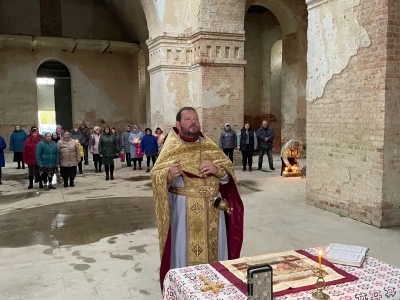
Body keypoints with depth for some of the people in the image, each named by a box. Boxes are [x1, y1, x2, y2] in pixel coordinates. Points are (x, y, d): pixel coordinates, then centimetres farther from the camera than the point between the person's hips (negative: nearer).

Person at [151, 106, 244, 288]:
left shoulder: (210, 146, 9)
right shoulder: (171, 148, -2)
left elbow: (229, 174, 6)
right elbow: (156, 177, -10)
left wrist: (217, 169, -15)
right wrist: (169, 175, -31)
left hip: (212, 208, 4)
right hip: (183, 209, -3)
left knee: (213, 247, 11)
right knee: (184, 248, 3)